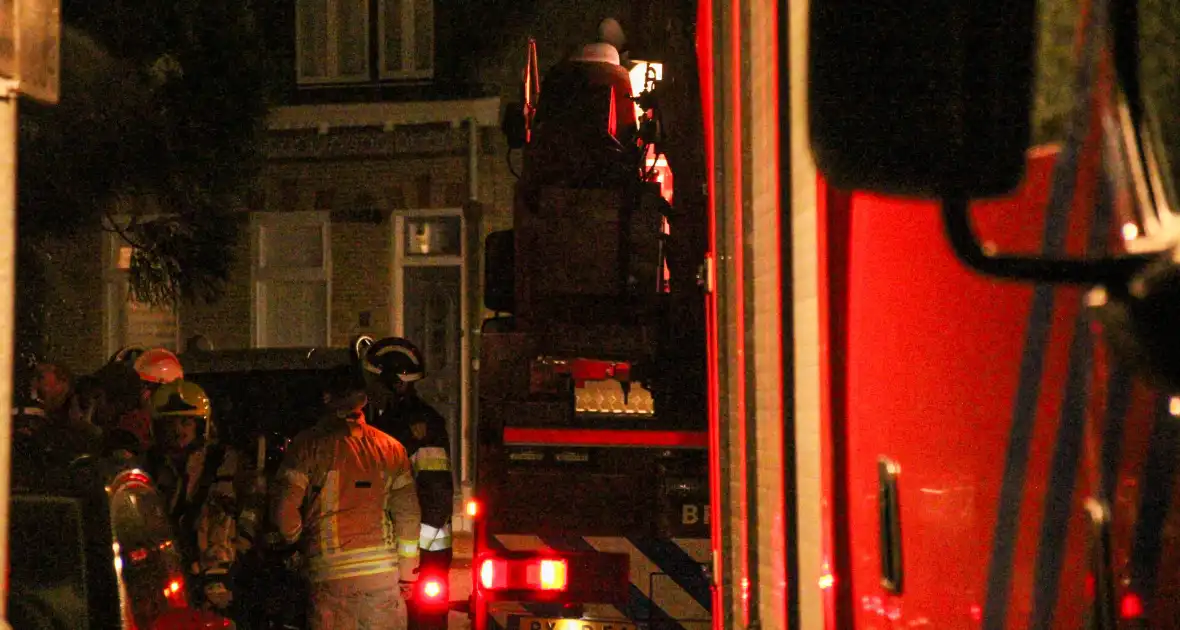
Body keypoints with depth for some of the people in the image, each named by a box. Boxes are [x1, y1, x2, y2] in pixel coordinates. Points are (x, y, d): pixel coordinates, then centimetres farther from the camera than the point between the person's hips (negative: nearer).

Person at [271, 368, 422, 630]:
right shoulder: (391, 448, 7)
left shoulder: (308, 445, -1)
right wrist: (407, 571, 13)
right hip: (382, 569, 2)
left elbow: (284, 509, -7)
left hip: (329, 572, -2)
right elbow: (408, 513, 5)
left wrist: (295, 540, 14)